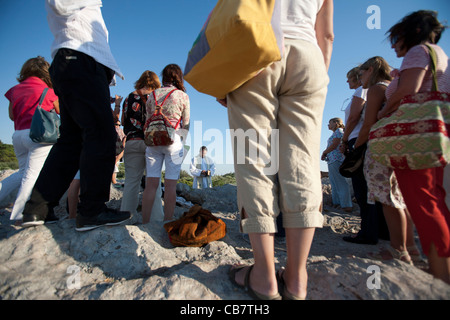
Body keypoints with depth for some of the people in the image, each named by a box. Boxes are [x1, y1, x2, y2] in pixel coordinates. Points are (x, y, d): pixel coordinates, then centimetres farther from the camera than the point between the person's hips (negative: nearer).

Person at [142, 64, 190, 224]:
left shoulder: (152, 95, 12)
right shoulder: (183, 95, 3)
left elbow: (148, 119, 14)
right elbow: (186, 124, 6)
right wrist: (182, 144, 17)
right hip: (173, 140, -3)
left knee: (151, 184, 4)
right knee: (170, 185, -1)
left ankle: (145, 223, 7)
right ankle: (167, 223, 3)